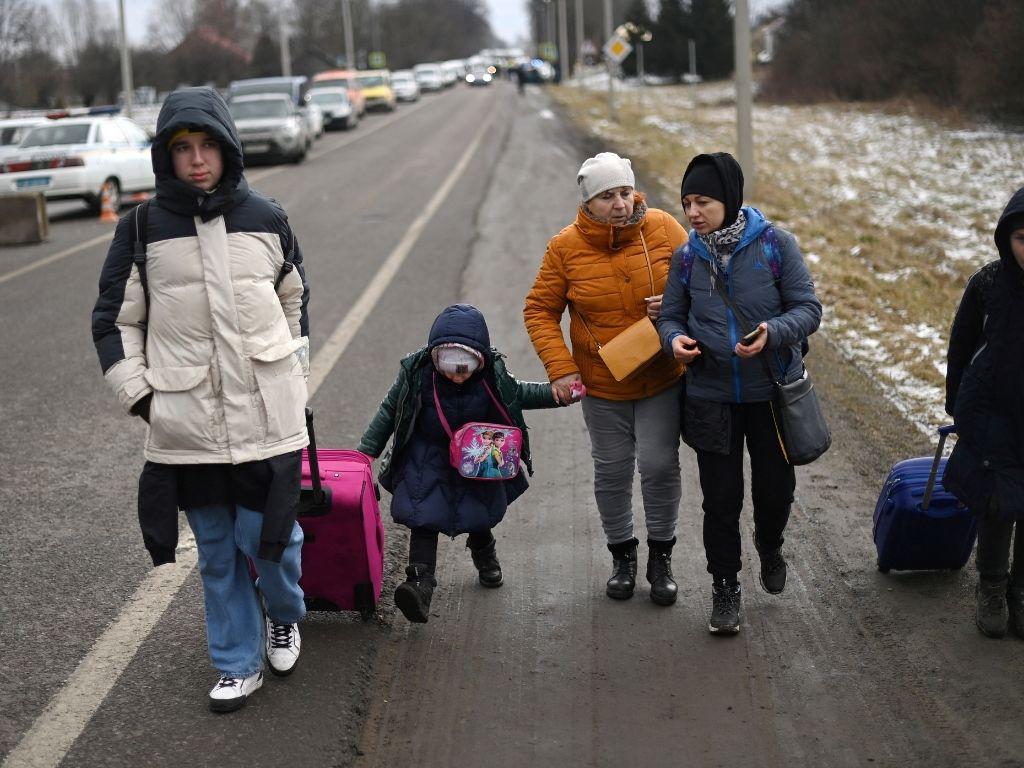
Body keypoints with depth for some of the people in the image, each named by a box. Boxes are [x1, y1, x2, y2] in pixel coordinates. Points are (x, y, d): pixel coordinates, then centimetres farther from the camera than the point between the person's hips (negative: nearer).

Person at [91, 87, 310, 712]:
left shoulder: (266, 220, 2)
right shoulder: (143, 230, -2)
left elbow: (295, 301, 17)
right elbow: (115, 321, 6)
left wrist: (295, 376, 17)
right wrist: (140, 395, -1)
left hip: (268, 414, 0)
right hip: (188, 425, 0)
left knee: (270, 535, -1)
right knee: (217, 552, 9)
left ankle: (284, 615, 32)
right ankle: (239, 665, 25)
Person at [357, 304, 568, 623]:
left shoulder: (492, 374, -17)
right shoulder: (416, 372, -22)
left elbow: (516, 393, 5)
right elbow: (389, 411, -8)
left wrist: (554, 394, -9)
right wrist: (366, 452, -9)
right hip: (428, 457, -2)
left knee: (478, 513, 14)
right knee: (424, 515, -17)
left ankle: (484, 552, 48)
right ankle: (420, 581, -23)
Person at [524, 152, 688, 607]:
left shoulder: (663, 229, -9)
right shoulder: (566, 247, -10)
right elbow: (539, 311, -4)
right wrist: (559, 367, -14)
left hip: (662, 380, 0)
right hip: (602, 385, 0)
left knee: (660, 466, -2)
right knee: (612, 471, 9)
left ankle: (660, 559, 18)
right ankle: (622, 556, 30)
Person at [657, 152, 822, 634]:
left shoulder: (774, 244, -10)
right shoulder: (687, 258, -2)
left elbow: (808, 308, -9)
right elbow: (670, 316, 8)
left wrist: (773, 333, -28)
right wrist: (674, 339, -15)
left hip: (772, 394, -1)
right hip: (711, 399, 1)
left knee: (776, 487, 12)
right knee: (720, 499, 5)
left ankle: (769, 546, 46)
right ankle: (725, 588, 24)